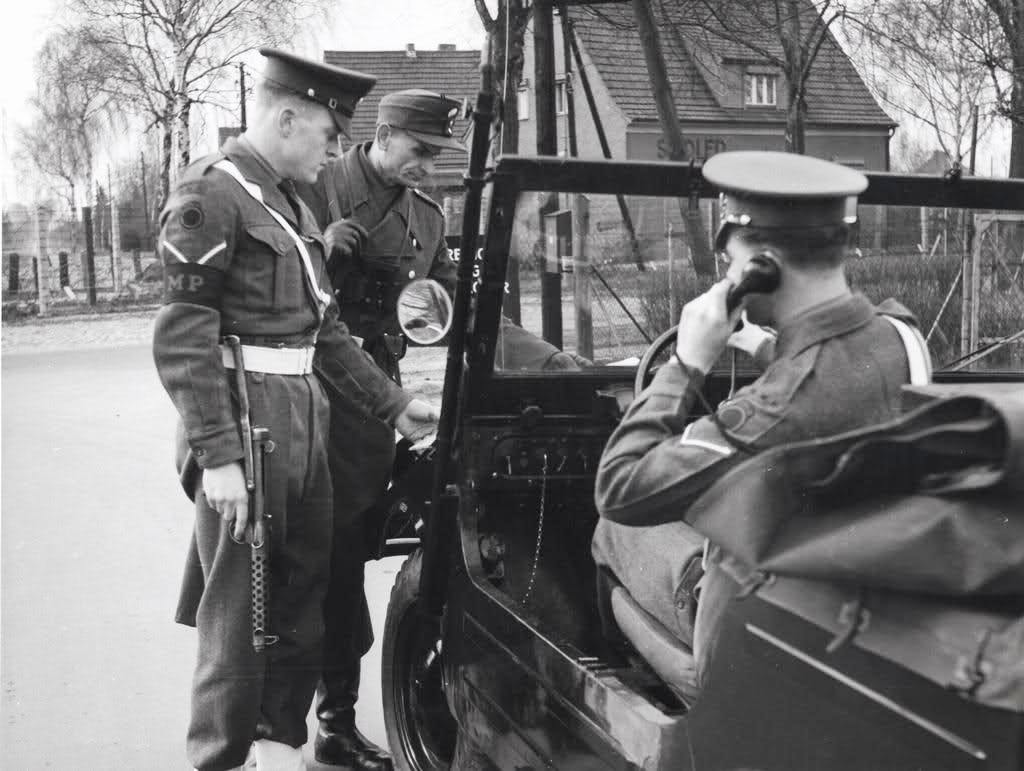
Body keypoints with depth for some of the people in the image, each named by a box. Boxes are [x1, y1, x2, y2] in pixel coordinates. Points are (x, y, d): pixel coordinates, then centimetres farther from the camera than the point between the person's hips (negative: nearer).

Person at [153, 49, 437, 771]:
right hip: (243, 424, -9)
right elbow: (182, 338, -16)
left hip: (305, 425, 9)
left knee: (305, 600, 15)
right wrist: (218, 456, -21)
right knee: (237, 614, 0)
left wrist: (394, 404, 15)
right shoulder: (211, 193, -10)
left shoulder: (292, 203, 17)